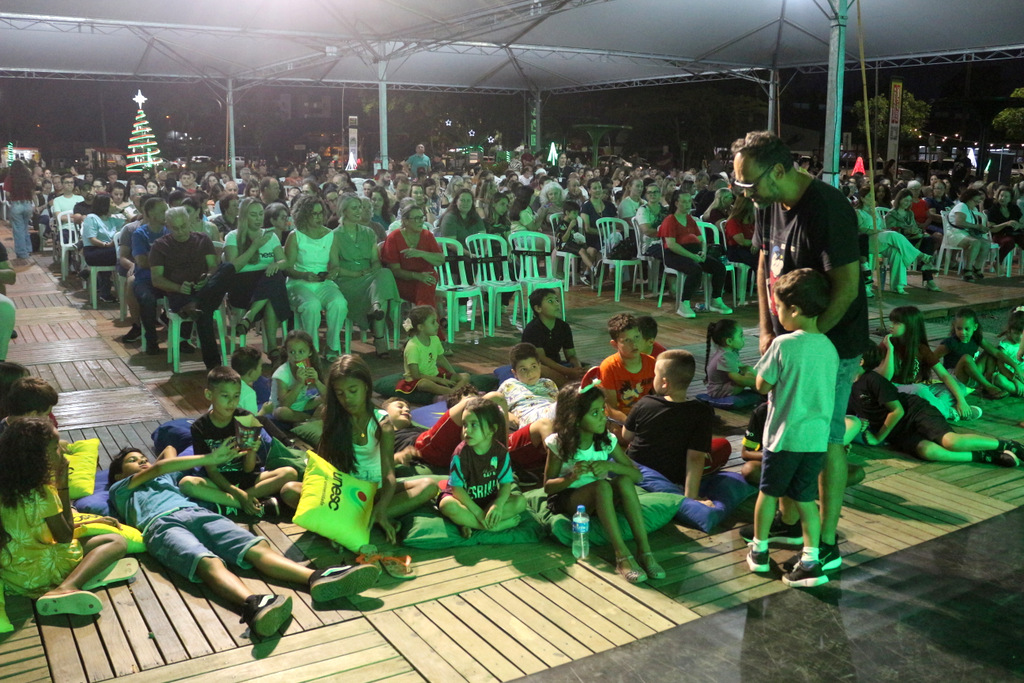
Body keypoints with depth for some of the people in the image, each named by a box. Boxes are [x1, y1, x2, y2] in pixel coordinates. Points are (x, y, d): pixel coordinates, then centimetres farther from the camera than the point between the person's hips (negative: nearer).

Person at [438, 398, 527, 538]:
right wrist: (478, 512, -26)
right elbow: (457, 488, -20)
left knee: (520, 501, -20)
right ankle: (498, 525, -29)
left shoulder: (501, 451, -12)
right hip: (465, 499, -3)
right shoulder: (461, 453, -20)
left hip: (489, 499, 3)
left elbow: (506, 483, -11)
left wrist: (498, 504, -31)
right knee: (447, 506, -36)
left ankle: (470, 523, -23)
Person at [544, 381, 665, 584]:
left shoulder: (607, 440, -4)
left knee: (624, 481, -28)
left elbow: (636, 475, -4)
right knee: (601, 485, -35)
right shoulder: (559, 444, -12)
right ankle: (622, 555, -37)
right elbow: (548, 486, -7)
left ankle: (644, 550, -30)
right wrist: (571, 477, -28)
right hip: (567, 499, -4)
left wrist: (609, 465, -24)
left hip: (598, 500, 4)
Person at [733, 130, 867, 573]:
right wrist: (767, 330, 4)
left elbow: (846, 288, -23)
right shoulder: (771, 204, 3)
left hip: (830, 344, -8)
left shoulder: (827, 209, -23)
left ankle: (827, 544, 10)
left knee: (825, 440, -1)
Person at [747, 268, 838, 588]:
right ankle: (812, 560, 11)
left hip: (785, 436, -4)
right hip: (817, 438, 4)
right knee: (805, 497, 14)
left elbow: (762, 385, -8)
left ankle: (759, 550, 27)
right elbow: (826, 388, 12)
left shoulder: (783, 344, -16)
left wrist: (767, 352, 5)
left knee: (769, 492, 14)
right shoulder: (829, 348, 2)